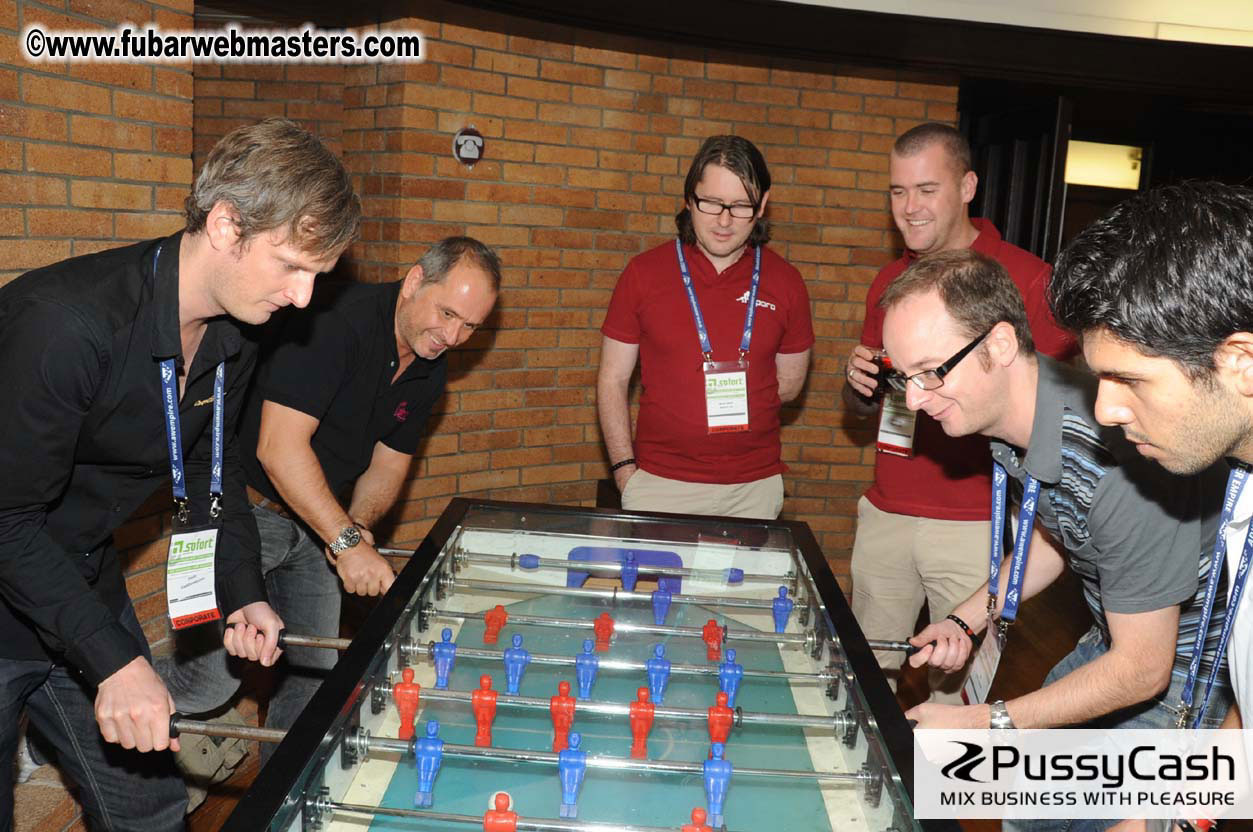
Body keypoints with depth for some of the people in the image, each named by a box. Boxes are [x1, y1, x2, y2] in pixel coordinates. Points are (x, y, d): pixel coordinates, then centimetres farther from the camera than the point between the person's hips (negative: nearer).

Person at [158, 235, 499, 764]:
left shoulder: (430, 370, 1)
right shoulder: (336, 320, -26)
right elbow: (279, 448, -31)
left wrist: (359, 523, -10)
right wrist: (347, 541, -31)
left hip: (315, 518, 8)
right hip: (244, 506, -7)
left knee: (313, 673, 12)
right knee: (211, 679, -8)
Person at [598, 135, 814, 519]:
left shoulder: (784, 282, 2)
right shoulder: (645, 272, -2)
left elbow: (790, 382, 11)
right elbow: (612, 380, 1)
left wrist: (738, 396, -4)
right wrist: (625, 471, -5)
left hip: (755, 487, 2)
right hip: (658, 484, -1)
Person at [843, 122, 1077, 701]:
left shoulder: (1025, 278, -7)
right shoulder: (890, 281, 12)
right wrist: (860, 385, -1)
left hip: (974, 526, -5)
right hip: (885, 515, 5)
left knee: (956, 692, 1)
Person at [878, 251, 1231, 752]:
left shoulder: (1118, 463, -38)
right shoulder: (1007, 414, -10)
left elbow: (1143, 669, -27)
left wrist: (984, 723, -23)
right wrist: (964, 620, 1)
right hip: (1115, 638, 8)